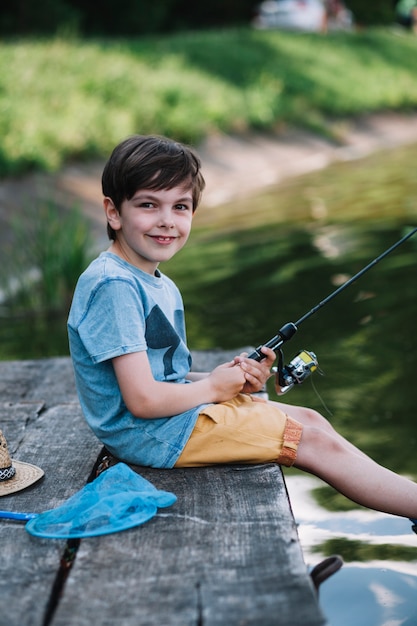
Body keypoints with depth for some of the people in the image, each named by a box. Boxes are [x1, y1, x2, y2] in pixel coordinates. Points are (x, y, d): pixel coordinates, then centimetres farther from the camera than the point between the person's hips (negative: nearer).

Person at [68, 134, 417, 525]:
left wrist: (234, 378, -2)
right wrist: (214, 386, -9)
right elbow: (143, 399, -25)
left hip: (174, 415, 10)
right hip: (149, 435, -10)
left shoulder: (162, 286, 11)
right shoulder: (113, 285, -21)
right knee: (312, 440, -7)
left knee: (309, 419, 7)